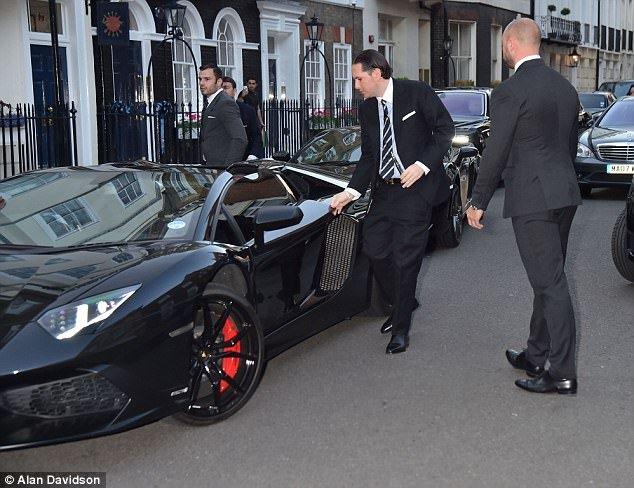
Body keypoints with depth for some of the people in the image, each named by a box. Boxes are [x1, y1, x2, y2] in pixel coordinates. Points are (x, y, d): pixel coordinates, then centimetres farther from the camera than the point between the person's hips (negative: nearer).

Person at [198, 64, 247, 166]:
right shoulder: (210, 104, 19)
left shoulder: (226, 103, -13)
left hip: (221, 166, -9)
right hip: (210, 165, 9)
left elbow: (240, 139, -22)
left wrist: (227, 167, -25)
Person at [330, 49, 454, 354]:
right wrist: (351, 191, 0)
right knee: (375, 251, 4)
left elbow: (445, 128, -5)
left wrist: (423, 164, -16)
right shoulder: (366, 110, 10)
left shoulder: (416, 93, -6)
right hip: (383, 190, 6)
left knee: (405, 258, -4)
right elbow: (368, 156, 11)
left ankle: (401, 328, 11)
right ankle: (402, 304, 31)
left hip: (416, 189, -6)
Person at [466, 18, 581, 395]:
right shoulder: (565, 87, 12)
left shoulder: (510, 92, -13)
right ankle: (536, 356, 28)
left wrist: (479, 202, -1)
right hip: (565, 194, 8)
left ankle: (563, 374, 1)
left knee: (551, 283, -5)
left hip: (532, 200, -8)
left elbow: (496, 153, -11)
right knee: (549, 279, 16)